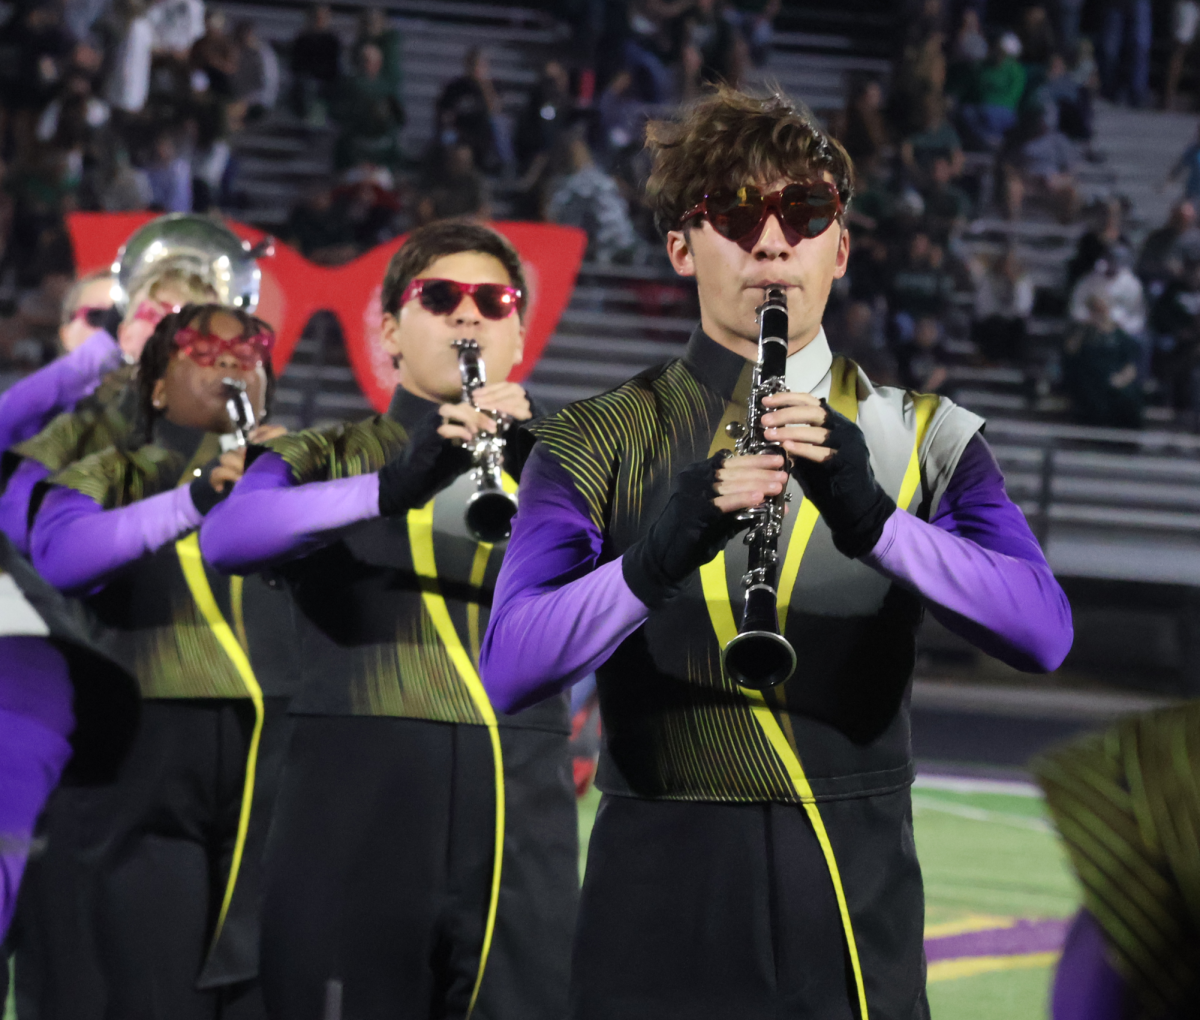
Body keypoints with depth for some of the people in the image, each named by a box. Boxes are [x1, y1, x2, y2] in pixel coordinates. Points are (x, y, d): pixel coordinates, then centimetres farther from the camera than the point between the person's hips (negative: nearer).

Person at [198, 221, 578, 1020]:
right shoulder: (324, 461, 11)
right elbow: (226, 539, -11)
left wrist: (530, 466, -18)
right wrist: (391, 488, -26)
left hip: (520, 832, 1)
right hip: (352, 825, -1)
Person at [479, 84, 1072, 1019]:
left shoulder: (921, 439, 7)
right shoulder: (597, 445, 4)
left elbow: (1043, 632, -10)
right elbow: (509, 667, -11)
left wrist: (872, 517, -26)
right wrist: (657, 555, -29)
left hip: (859, 909, 1)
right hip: (663, 926, -1)